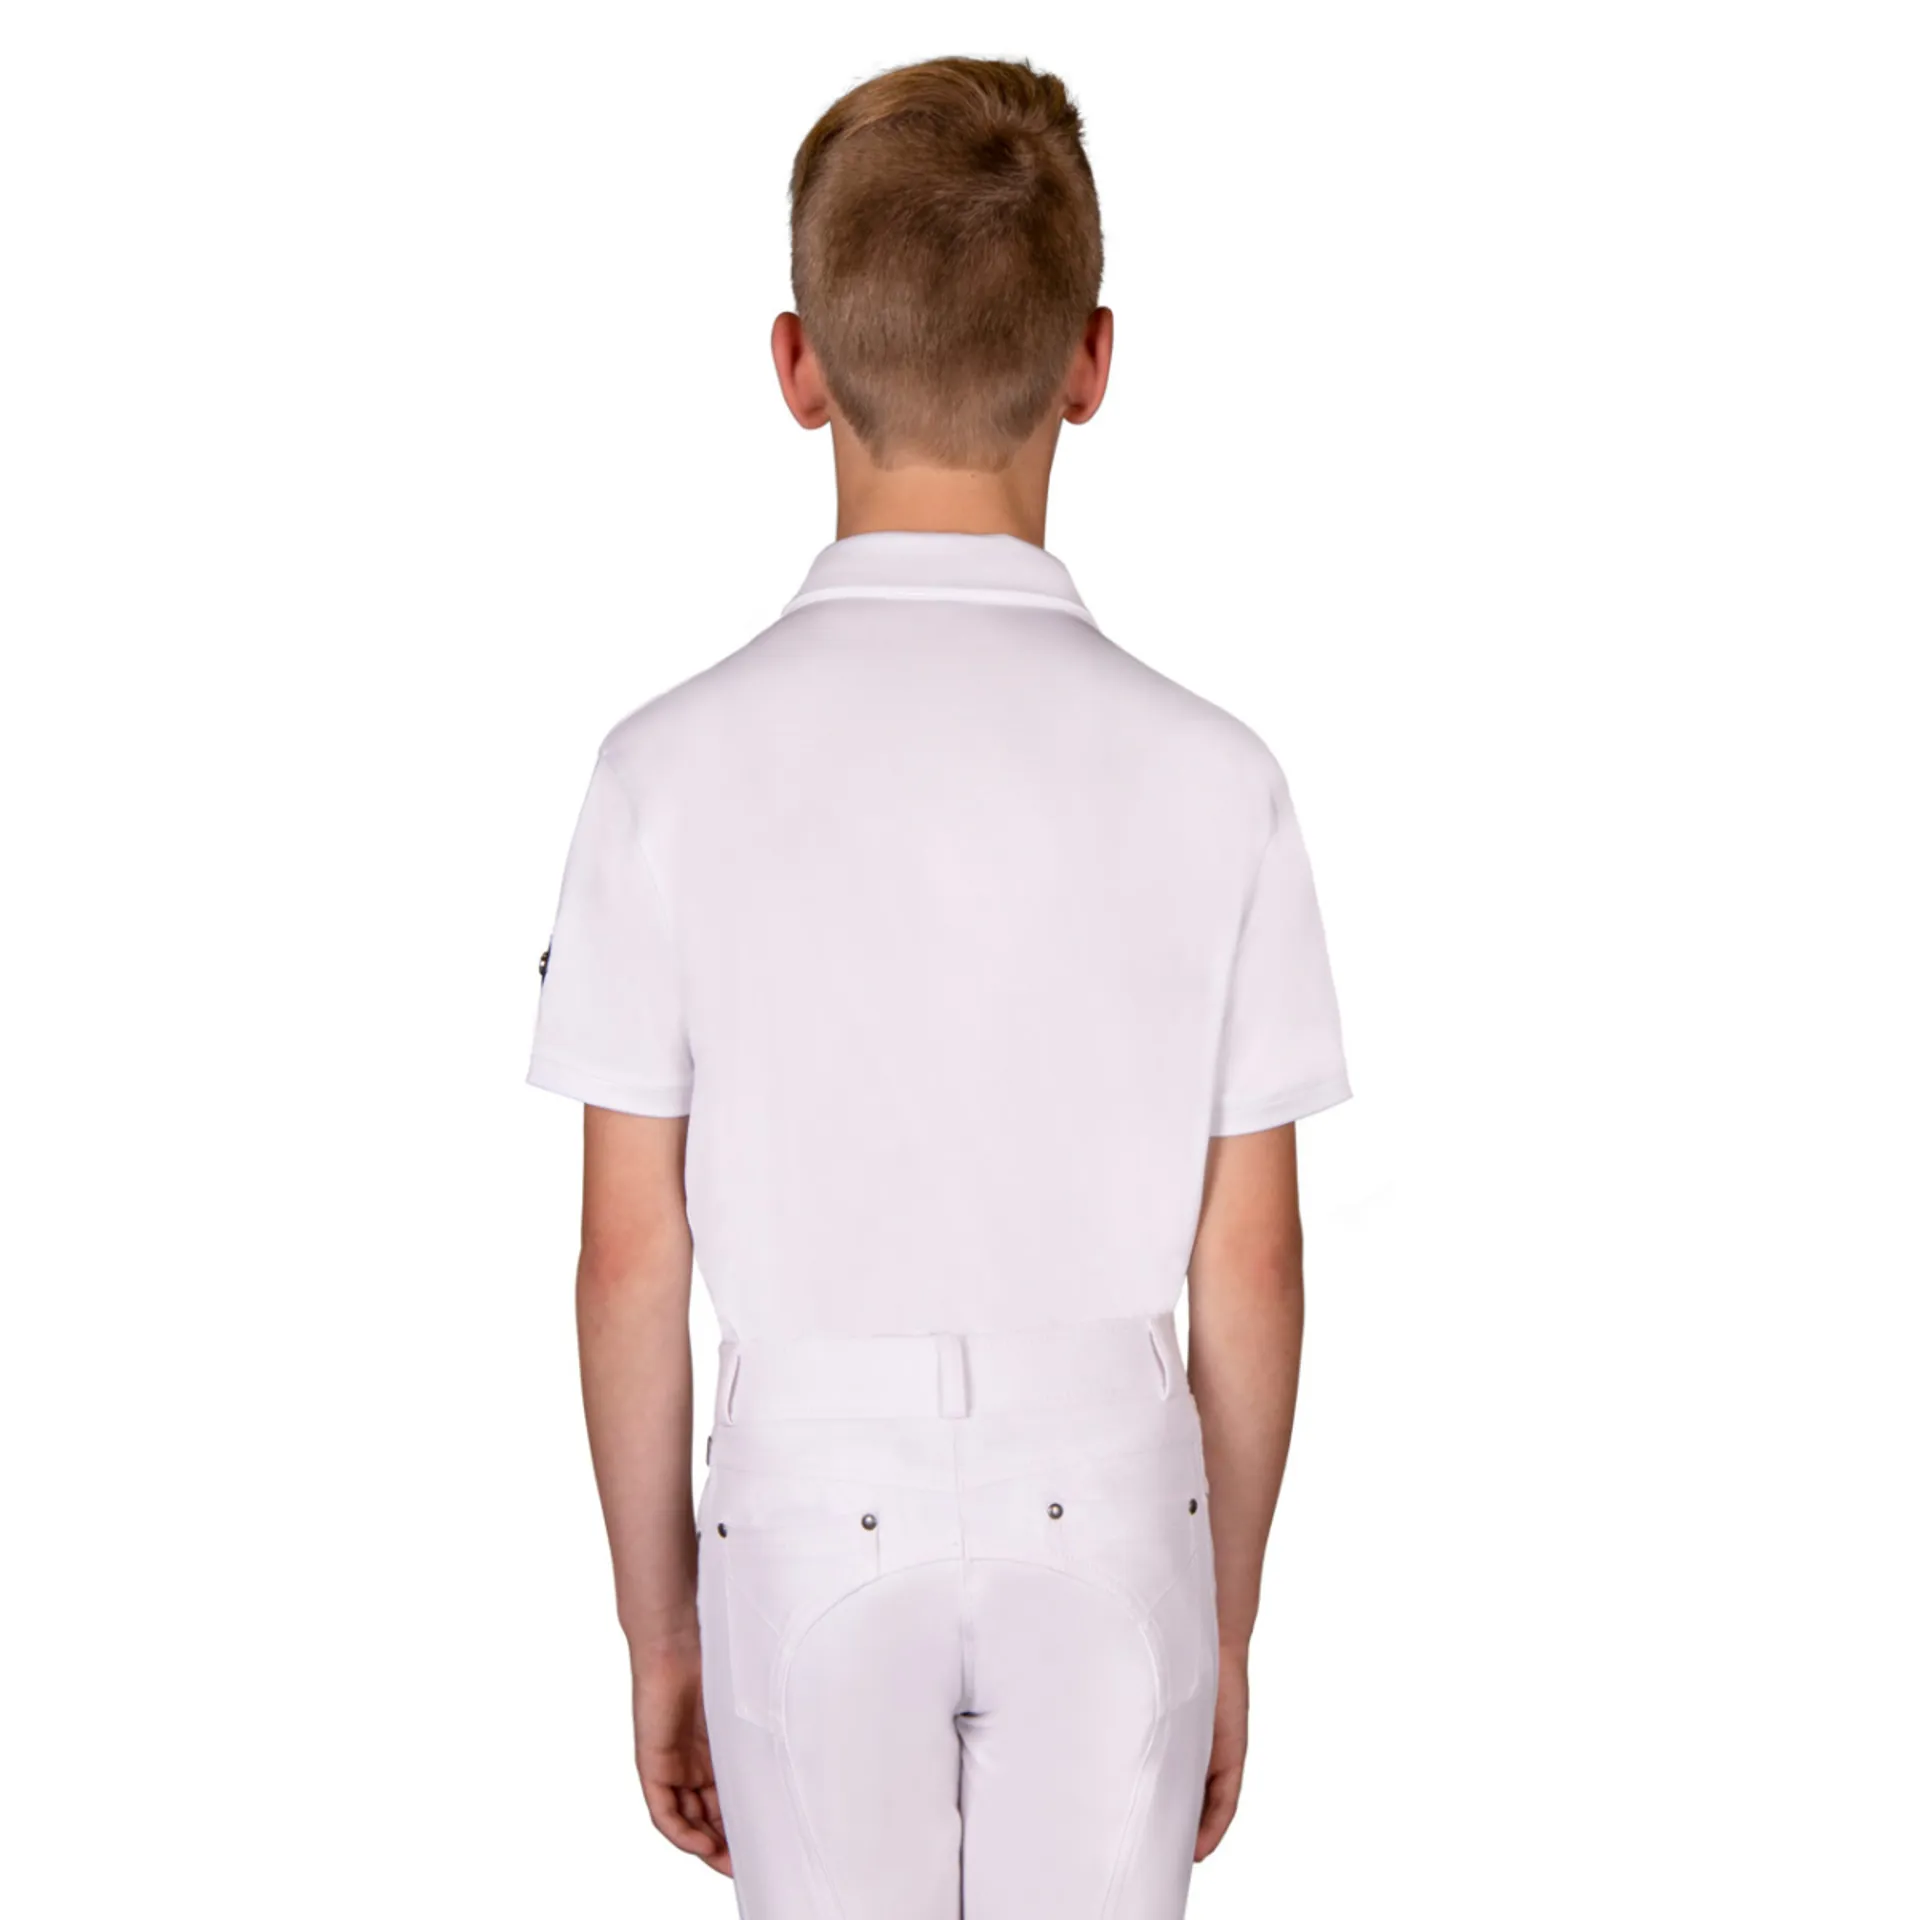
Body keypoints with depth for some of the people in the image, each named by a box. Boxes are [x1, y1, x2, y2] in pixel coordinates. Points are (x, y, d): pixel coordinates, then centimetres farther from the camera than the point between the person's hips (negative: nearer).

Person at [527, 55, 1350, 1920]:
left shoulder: (674, 768, -11)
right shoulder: (1207, 775, -10)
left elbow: (630, 1259, -7)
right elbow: (1248, 1266, -5)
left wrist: (659, 1624, 6)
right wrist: (1228, 1624, 9)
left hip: (813, 1505, 0)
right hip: (1108, 1505, 1)